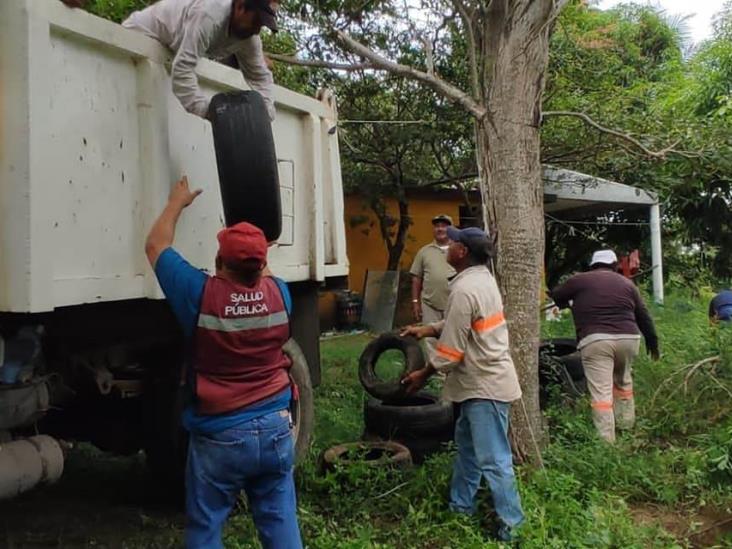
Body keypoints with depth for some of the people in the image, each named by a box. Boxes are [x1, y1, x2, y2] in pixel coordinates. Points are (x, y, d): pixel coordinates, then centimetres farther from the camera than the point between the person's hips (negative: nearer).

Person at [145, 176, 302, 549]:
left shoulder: (200, 294, -15)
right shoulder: (279, 293, -6)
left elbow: (155, 246, 2)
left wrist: (177, 202, 15)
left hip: (219, 436, -3)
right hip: (275, 429, 4)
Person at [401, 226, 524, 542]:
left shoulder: (463, 290, -23)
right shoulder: (481, 278, 7)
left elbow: (452, 350, -20)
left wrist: (423, 375, -6)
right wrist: (428, 329, 12)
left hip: (485, 386, -11)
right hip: (484, 381, 11)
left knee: (493, 460, -2)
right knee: (466, 443, 22)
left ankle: (512, 527, 10)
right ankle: (460, 506, 36)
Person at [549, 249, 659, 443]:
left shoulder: (579, 281, 8)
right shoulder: (627, 283, 18)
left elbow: (554, 298, 18)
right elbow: (643, 316, 21)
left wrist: (572, 303, 38)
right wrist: (652, 341, 31)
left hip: (595, 341, -4)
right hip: (628, 339, 4)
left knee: (601, 393, -5)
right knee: (623, 381, 27)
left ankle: (606, 440, -8)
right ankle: (626, 424, 34)